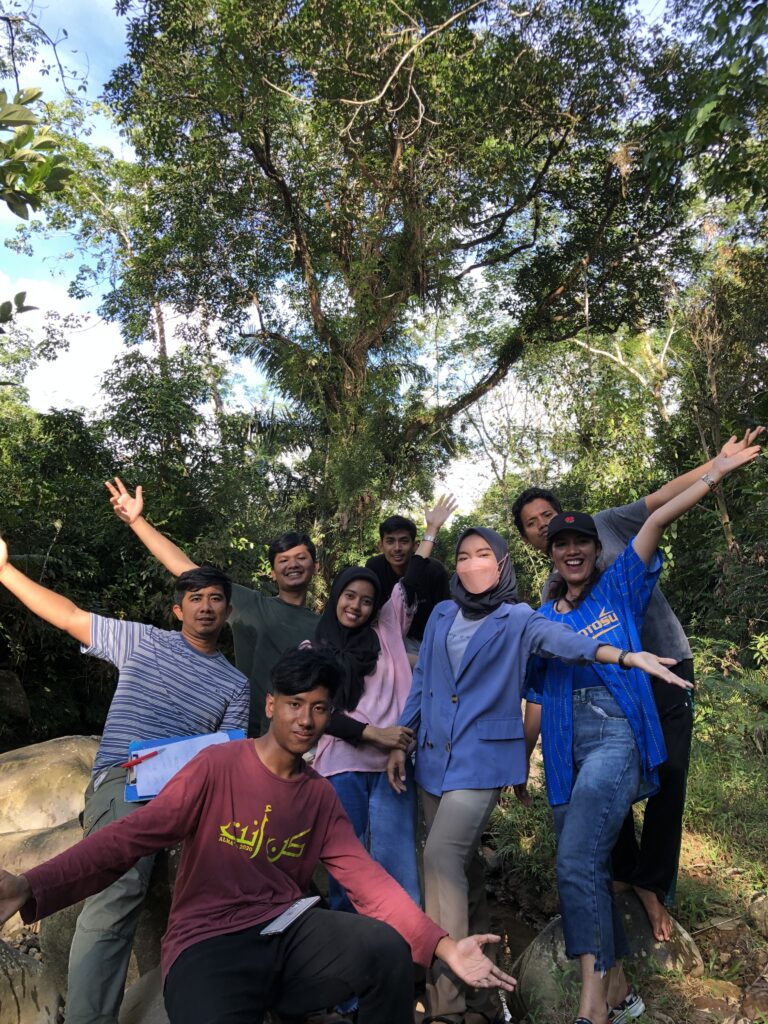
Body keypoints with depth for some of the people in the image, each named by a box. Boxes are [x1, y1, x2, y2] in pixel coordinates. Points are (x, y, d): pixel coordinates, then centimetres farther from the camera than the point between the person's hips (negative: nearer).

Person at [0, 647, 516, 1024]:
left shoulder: (320, 795, 6)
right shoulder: (217, 766, -8)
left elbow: (368, 879, 1)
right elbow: (131, 836, -13)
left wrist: (442, 944, -12)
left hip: (288, 932, 4)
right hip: (208, 943, -4)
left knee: (388, 949, -21)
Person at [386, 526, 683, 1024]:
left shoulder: (518, 619, -3)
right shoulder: (442, 615, 9)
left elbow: (562, 638, -23)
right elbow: (421, 681, 12)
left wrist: (623, 654, -40)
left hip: (481, 759, -5)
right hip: (433, 758, 5)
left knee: (442, 857, -17)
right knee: (459, 860, 14)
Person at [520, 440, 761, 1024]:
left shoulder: (618, 590, 6)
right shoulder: (543, 620, 14)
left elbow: (656, 522, -4)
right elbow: (536, 698, 17)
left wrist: (714, 474, -9)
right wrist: (523, 761, 19)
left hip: (617, 737, -5)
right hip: (566, 751, 5)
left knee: (576, 863, -19)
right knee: (589, 871, 11)